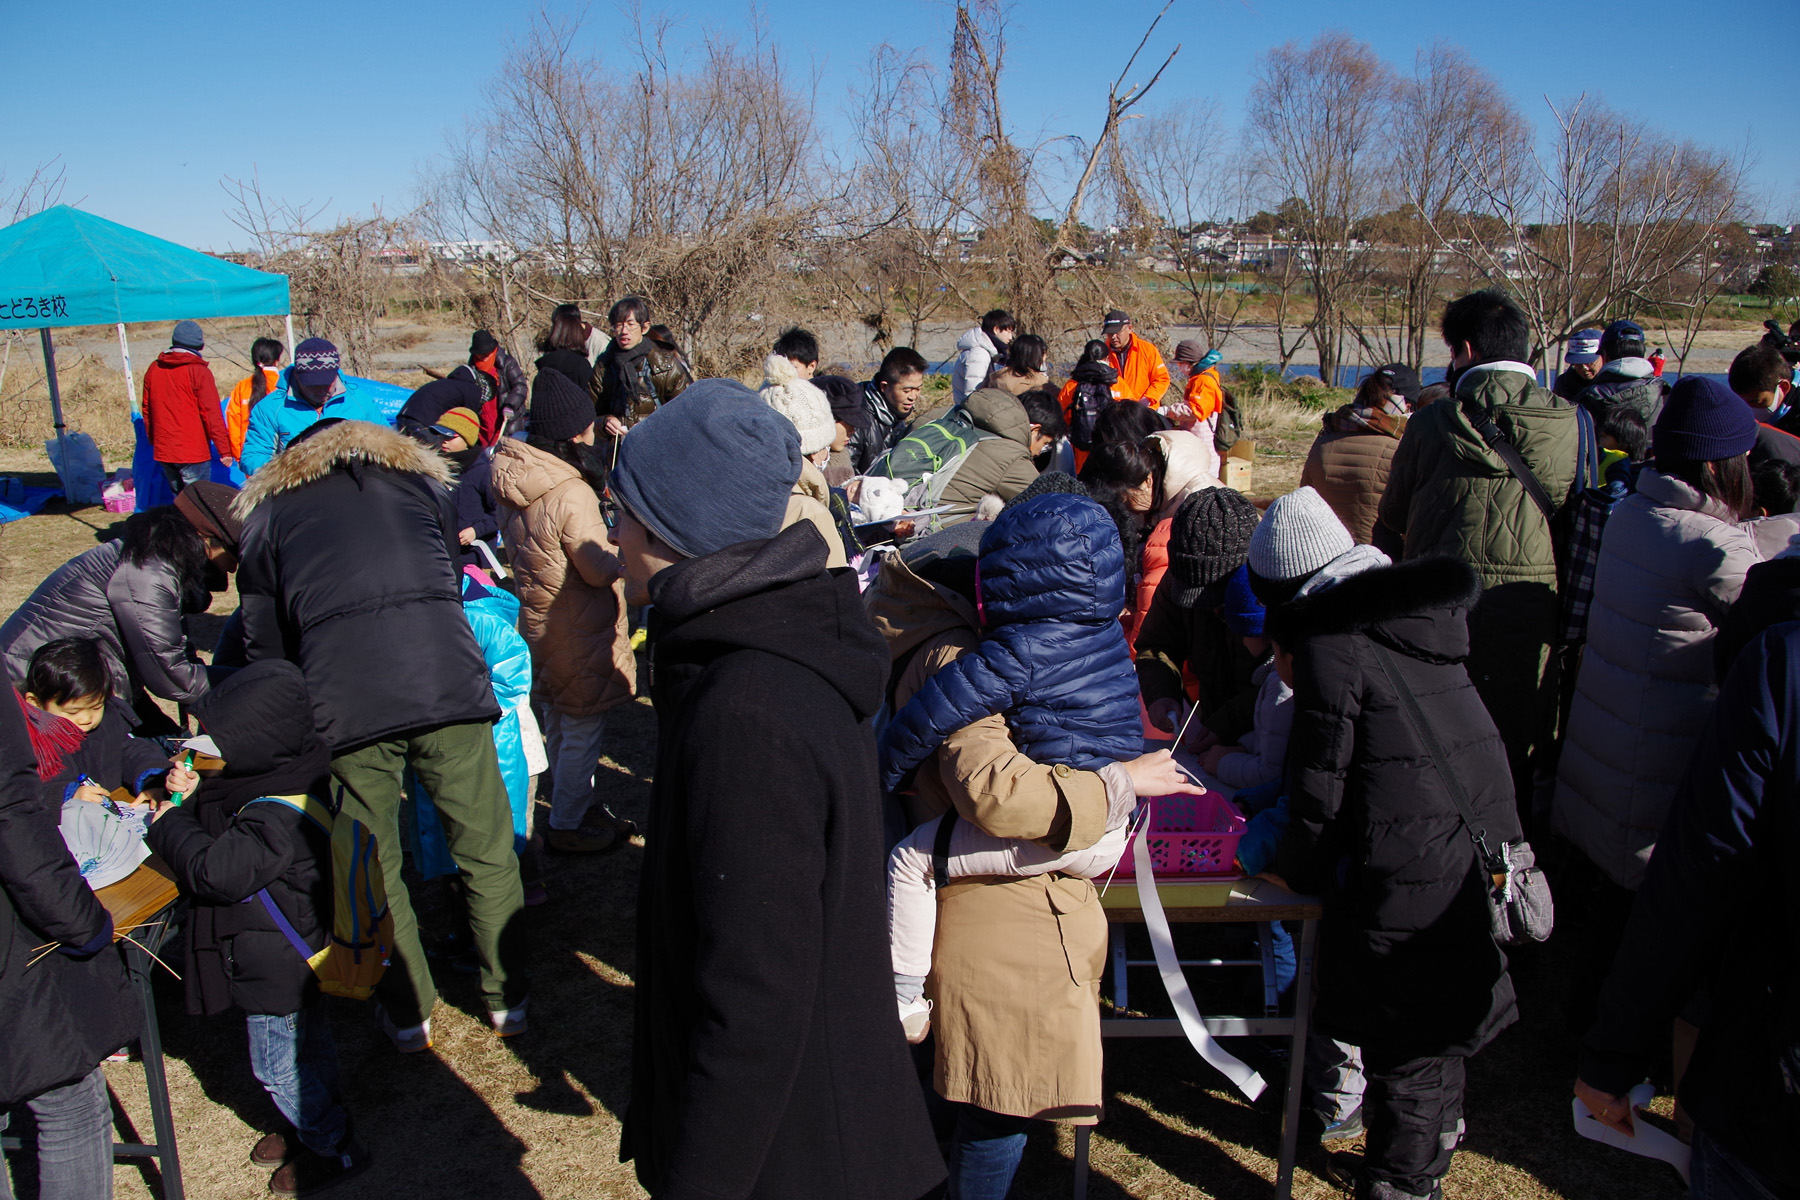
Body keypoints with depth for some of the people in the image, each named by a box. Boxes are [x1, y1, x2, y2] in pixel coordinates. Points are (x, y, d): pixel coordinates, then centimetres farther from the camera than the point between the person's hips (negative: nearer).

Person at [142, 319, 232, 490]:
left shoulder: (153, 369, 8)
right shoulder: (199, 371, -10)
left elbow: (147, 410, 14)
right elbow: (212, 414, -13)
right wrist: (224, 450, -10)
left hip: (162, 451, 6)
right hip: (193, 453, -6)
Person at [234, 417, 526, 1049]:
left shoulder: (267, 509, 22)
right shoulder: (422, 481, 25)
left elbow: (264, 646, 21)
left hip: (343, 700, 0)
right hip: (448, 683, 1)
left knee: (372, 866, 16)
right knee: (486, 853, 13)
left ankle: (408, 1011, 27)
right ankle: (507, 999, 24)